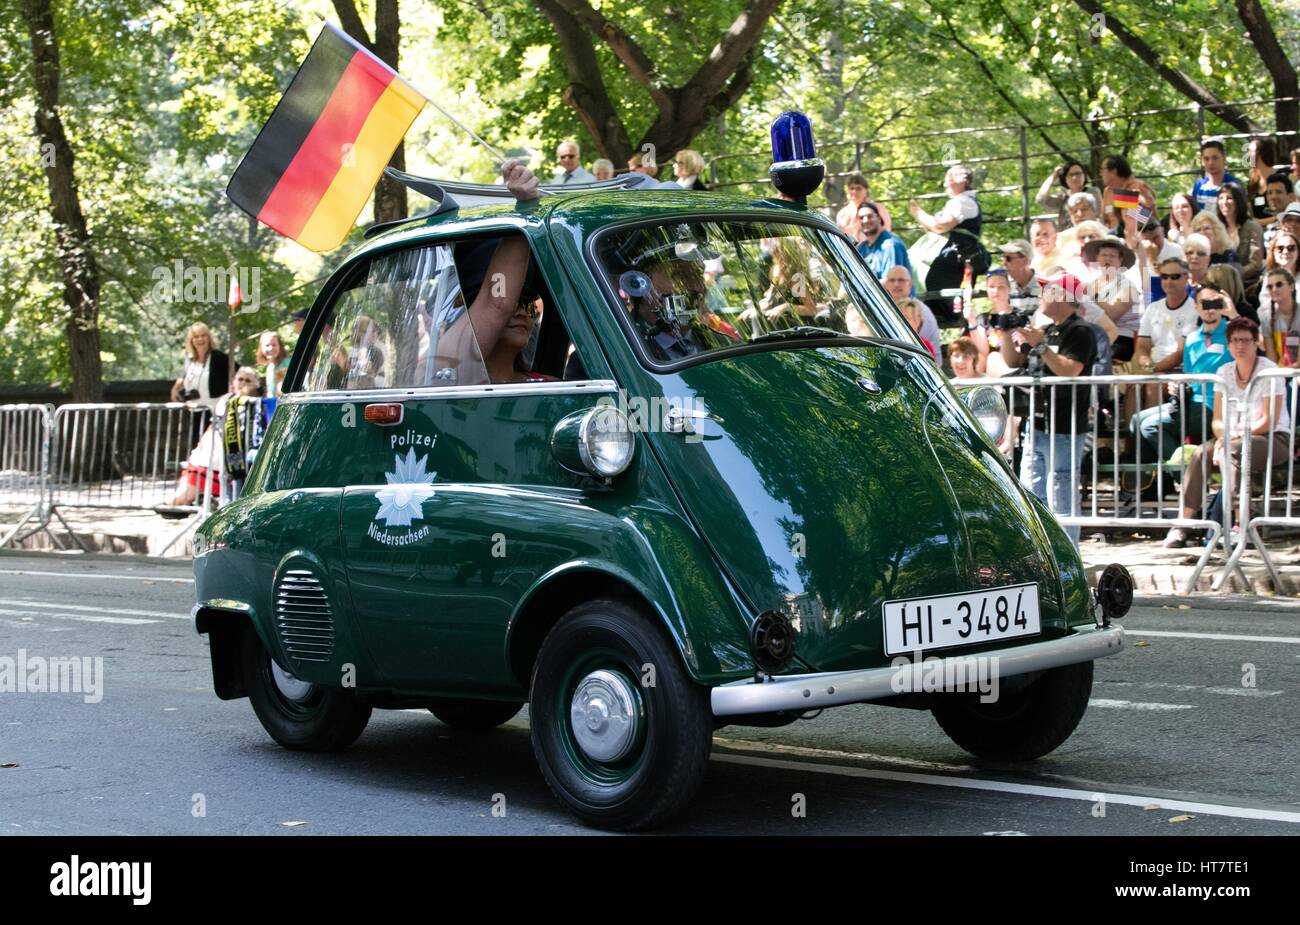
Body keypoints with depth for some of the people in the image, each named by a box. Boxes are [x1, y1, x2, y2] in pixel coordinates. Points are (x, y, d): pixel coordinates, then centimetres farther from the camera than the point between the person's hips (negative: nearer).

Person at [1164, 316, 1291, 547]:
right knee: (1201, 453, -23)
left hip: (1273, 440, -5)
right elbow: (1218, 419, 7)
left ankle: (1241, 526, -35)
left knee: (1230, 452, -35)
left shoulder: (1269, 371, -8)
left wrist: (1233, 439, -21)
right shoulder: (1225, 372, 9)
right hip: (1234, 439, 5)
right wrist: (1223, 437, -15)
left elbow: (1269, 421, -14)